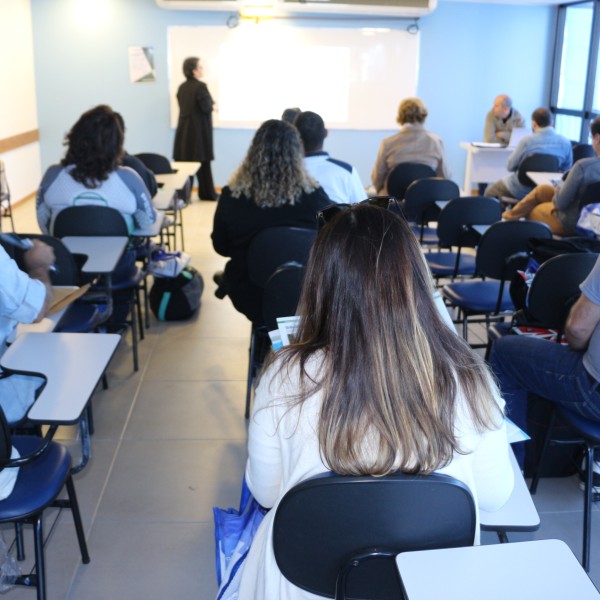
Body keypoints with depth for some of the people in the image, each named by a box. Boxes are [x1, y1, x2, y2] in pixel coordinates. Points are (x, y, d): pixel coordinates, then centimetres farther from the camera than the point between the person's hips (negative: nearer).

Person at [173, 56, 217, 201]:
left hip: (184, 129, 6)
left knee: (184, 162, 6)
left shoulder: (182, 87, 8)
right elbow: (206, 107, -19)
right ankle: (207, 193, 12)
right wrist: (213, 107, 4)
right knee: (203, 162, 3)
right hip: (198, 129, -6)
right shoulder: (200, 86, -14)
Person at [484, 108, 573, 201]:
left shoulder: (527, 141, -20)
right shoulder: (565, 142, -10)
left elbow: (510, 166, -10)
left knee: (490, 190, 23)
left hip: (521, 190, -5)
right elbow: (566, 169, 2)